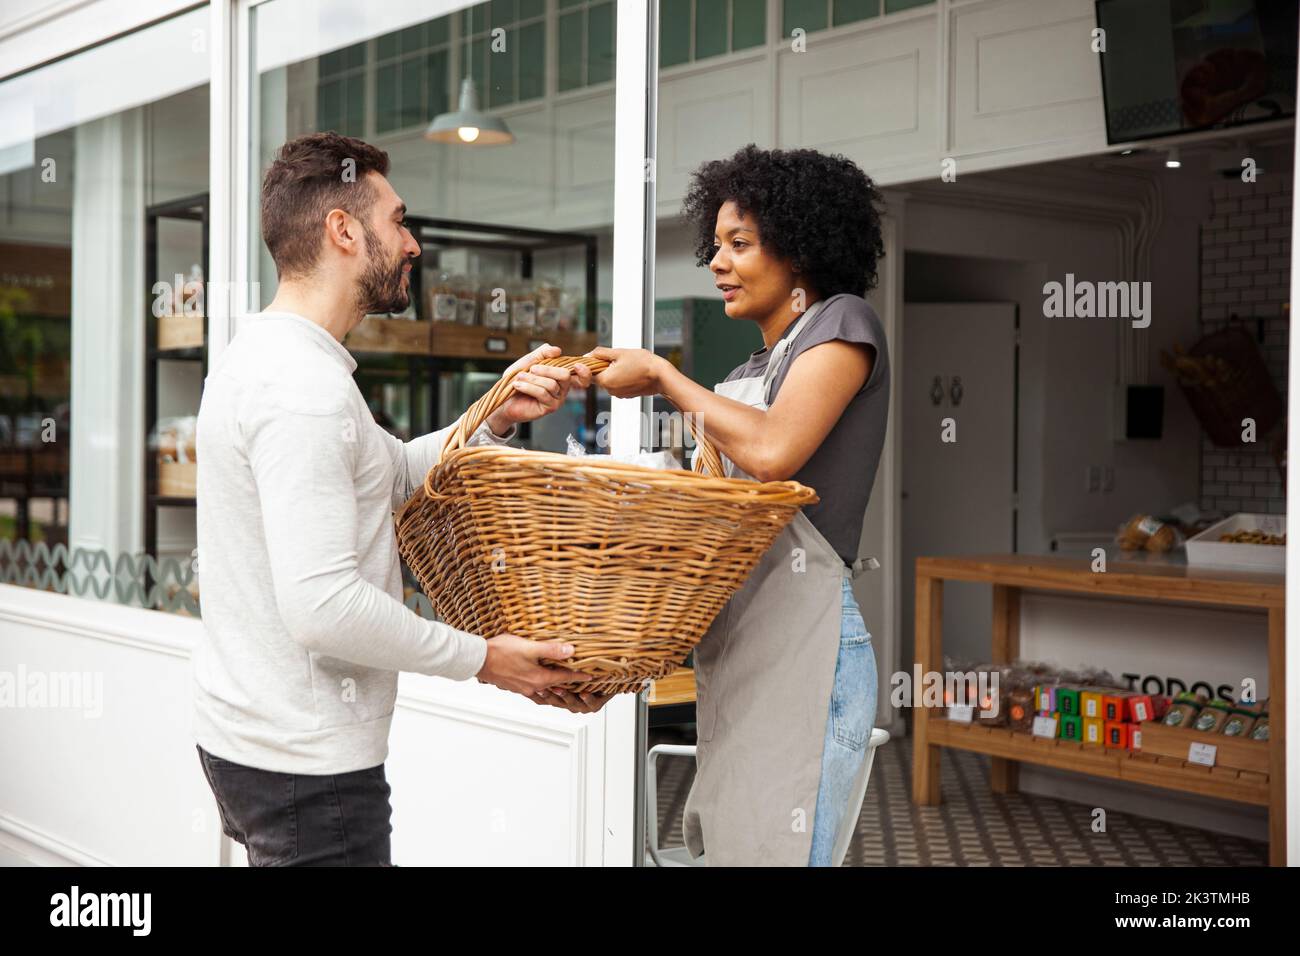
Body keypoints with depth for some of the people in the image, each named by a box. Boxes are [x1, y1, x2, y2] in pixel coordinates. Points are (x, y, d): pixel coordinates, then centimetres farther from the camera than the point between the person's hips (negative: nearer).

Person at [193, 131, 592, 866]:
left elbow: (395, 474, 18)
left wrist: (498, 417, 3)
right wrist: (479, 657, -17)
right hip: (304, 763, -10)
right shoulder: (305, 385, -22)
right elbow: (323, 607, -28)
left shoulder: (269, 356, 11)